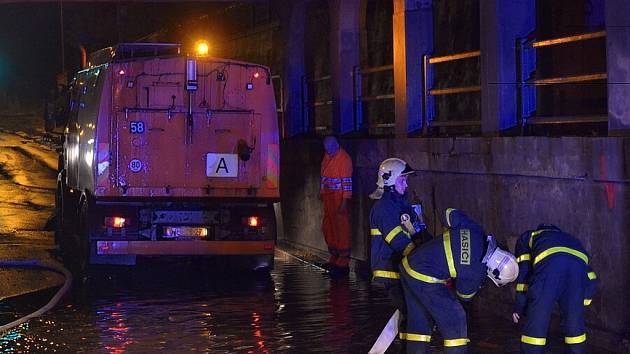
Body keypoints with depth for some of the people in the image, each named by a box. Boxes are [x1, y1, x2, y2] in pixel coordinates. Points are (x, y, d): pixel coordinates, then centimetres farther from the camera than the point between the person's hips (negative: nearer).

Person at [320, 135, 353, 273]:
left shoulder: (344, 159, -15)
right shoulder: (327, 156, 10)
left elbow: (347, 183, -17)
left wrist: (344, 202, -19)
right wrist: (322, 193, 19)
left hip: (339, 197, -9)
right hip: (328, 197, 9)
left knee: (341, 229, -5)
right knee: (327, 227, 13)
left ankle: (342, 263, -1)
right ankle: (334, 258, 24)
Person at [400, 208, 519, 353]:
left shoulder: (476, 232, -5)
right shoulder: (475, 274, -18)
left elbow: (452, 213, 12)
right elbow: (464, 295, 5)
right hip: (425, 279, -9)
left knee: (419, 319, 19)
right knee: (455, 320, -1)